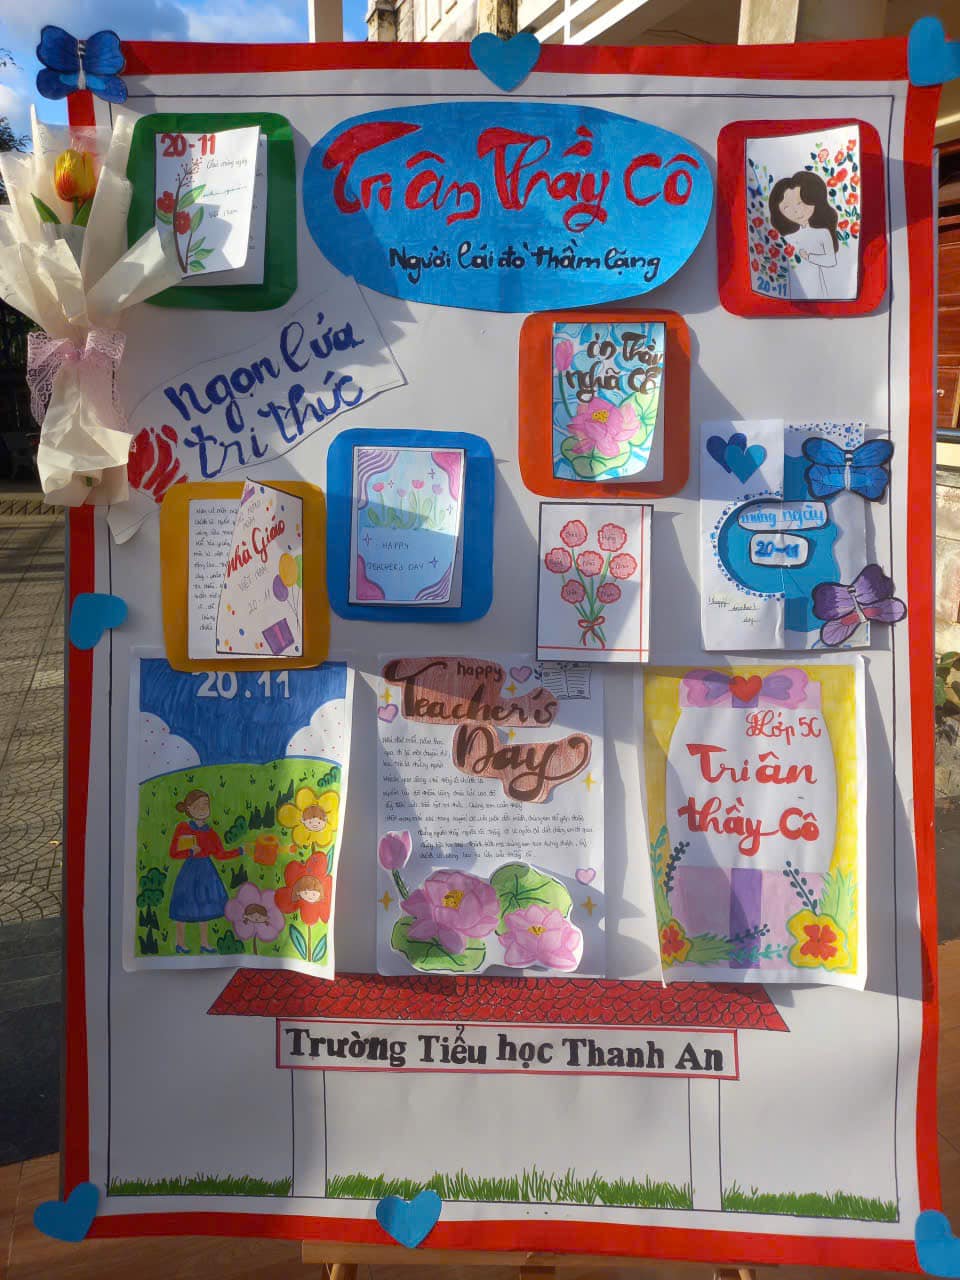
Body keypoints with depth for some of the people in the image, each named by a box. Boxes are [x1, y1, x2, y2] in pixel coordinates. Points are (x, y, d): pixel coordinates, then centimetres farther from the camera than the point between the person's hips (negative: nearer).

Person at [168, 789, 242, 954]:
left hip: (206, 871, 5)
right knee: (186, 905, 4)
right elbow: (173, 854, -13)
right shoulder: (182, 828, -12)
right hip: (191, 870, -5)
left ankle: (204, 943, 24)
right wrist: (191, 852, -23)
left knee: (204, 905, 12)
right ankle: (181, 943, 22)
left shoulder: (210, 832, 1)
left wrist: (240, 851, -5)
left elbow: (220, 855, 2)